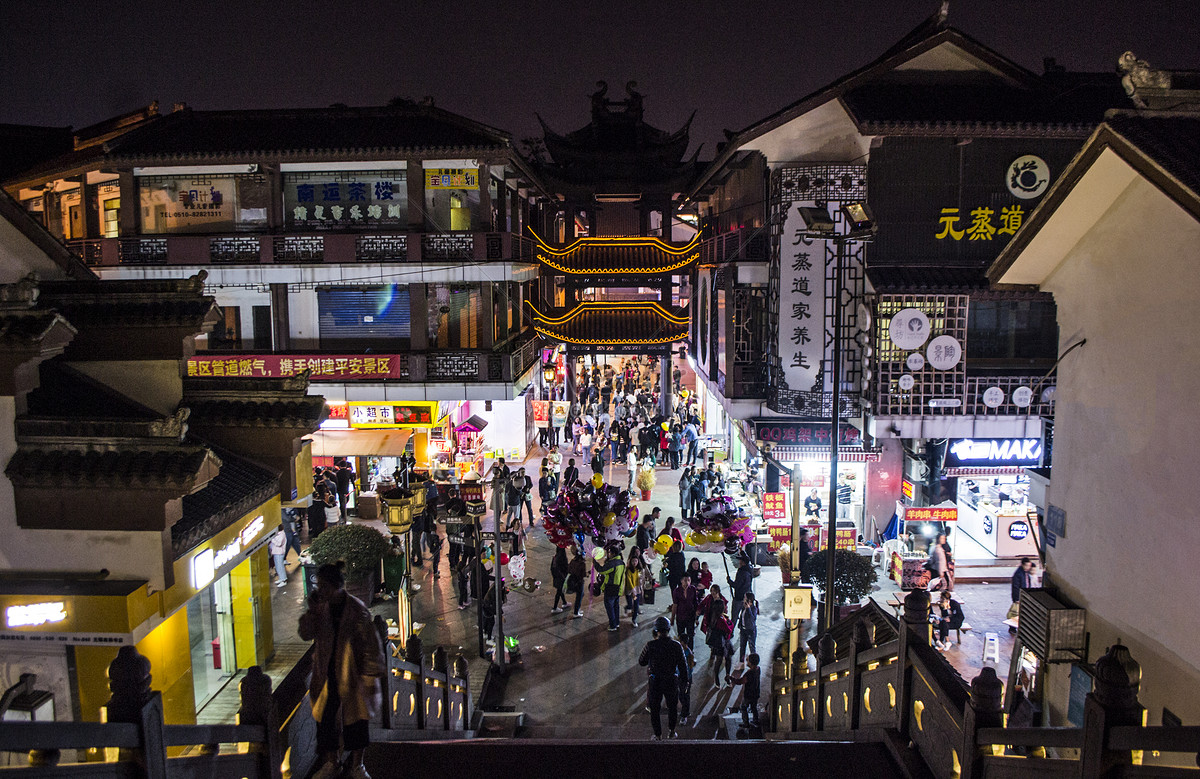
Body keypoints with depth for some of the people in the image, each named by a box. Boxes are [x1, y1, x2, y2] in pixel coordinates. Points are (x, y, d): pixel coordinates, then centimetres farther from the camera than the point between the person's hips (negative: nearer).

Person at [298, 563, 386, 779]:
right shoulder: (321, 607, -1)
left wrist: (371, 677, -12)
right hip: (326, 675, 4)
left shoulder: (356, 610, -16)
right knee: (325, 719, 9)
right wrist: (312, 610, -16)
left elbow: (371, 645, -12)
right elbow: (306, 634, -1)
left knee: (356, 720, 6)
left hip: (352, 676, -4)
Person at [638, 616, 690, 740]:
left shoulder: (651, 645, -18)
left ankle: (658, 735, 28)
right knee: (672, 708, 24)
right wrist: (684, 683, 5)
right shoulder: (676, 646, -15)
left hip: (655, 682, -1)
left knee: (655, 709, 18)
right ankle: (671, 732, 38)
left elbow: (641, 662, -5)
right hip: (671, 682, 1)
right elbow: (683, 666, -8)